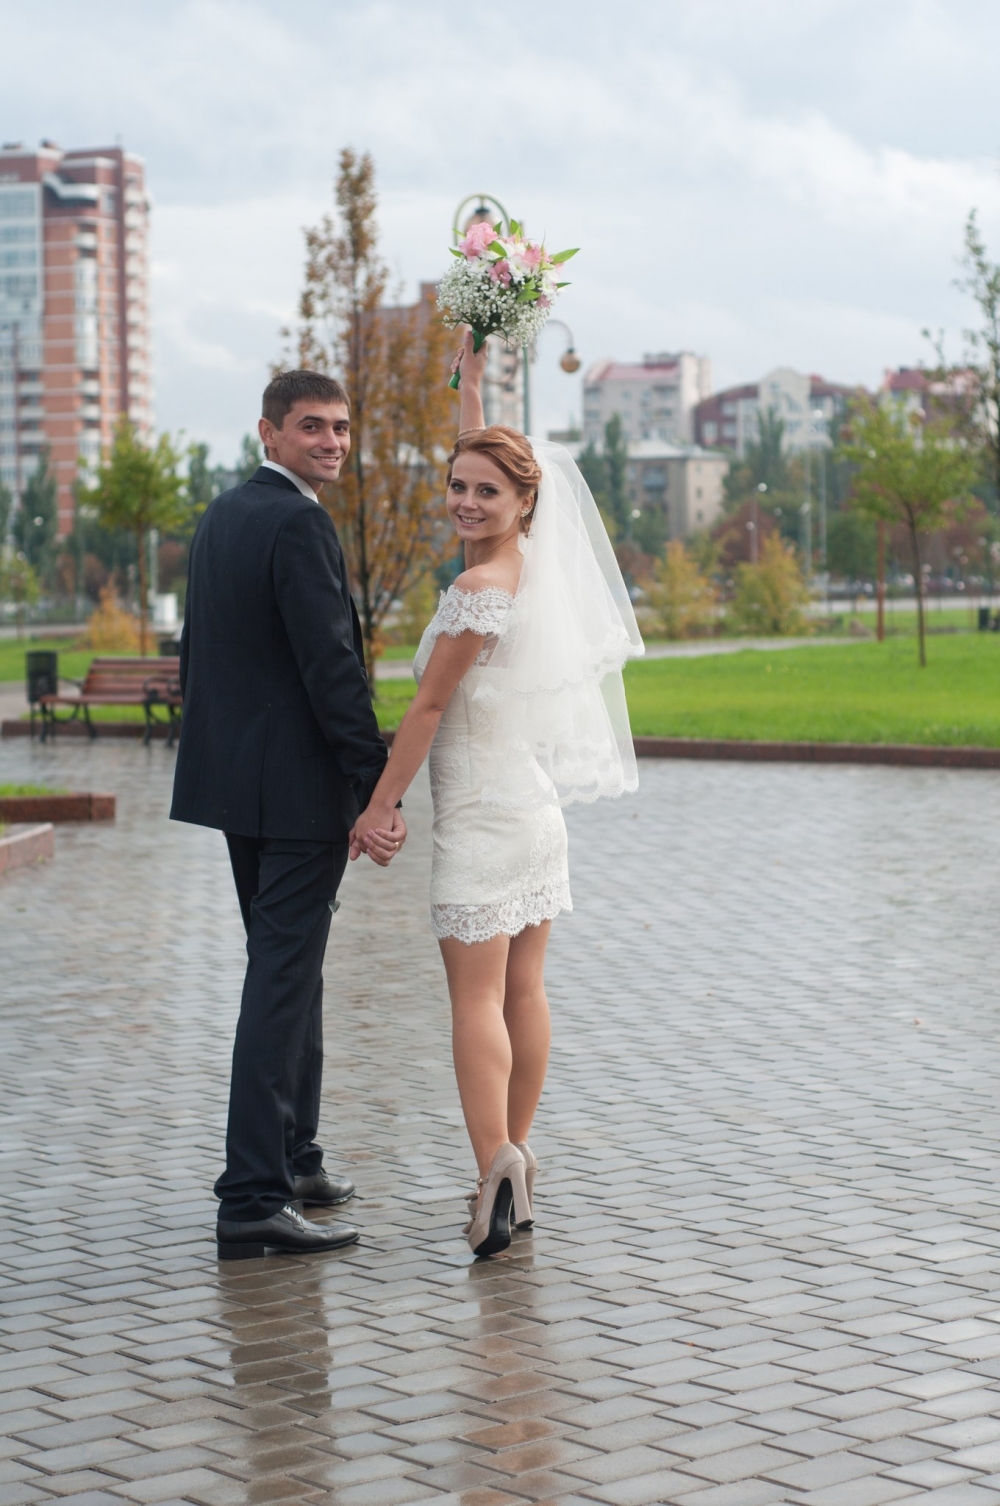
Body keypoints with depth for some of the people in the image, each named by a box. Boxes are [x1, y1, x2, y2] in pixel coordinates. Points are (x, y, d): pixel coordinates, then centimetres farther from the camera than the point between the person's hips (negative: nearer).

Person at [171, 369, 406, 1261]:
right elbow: (333, 670, -21)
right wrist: (378, 793, -19)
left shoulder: (222, 515, 13)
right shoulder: (299, 525, -16)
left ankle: (293, 1156, 31)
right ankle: (253, 1199, -7)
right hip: (300, 787, -10)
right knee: (283, 979, -8)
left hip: (236, 782, 10)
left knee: (288, 969, 20)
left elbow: (198, 654, 18)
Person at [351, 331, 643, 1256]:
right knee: (523, 990, 9)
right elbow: (481, 457, 23)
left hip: (483, 813, -8)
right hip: (535, 802, 8)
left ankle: (496, 1164, -19)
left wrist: (380, 807, -10)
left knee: (476, 996, -9)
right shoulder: (529, 563, 6)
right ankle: (515, 1166, 14)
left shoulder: (481, 586, -17)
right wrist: (473, 376, 26)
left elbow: (431, 706, -15)